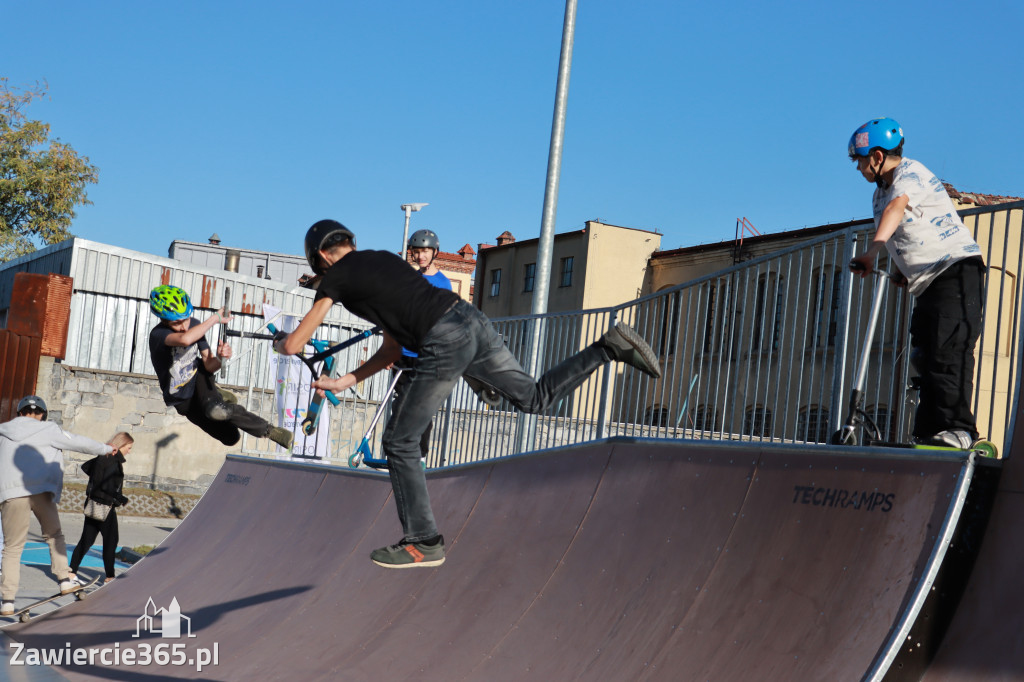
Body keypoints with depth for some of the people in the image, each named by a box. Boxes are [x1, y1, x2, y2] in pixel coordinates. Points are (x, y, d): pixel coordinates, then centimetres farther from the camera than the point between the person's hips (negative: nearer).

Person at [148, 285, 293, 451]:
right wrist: (216, 318, -42)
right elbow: (185, 339, -51)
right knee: (230, 438, -8)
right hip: (182, 400, -2)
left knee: (216, 410, -35)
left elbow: (209, 366, -14)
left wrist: (219, 358, -37)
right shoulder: (158, 334, -28)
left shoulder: (194, 325, -14)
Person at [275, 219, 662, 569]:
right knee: (534, 397, 20)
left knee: (399, 442, 5)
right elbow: (394, 348, 31)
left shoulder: (337, 277, 8)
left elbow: (294, 345, 10)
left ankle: (423, 543, 9)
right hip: (472, 320, 8)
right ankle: (611, 347, 10)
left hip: (444, 344, -8)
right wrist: (345, 382, 33)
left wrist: (280, 342, 34)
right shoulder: (382, 259, 29)